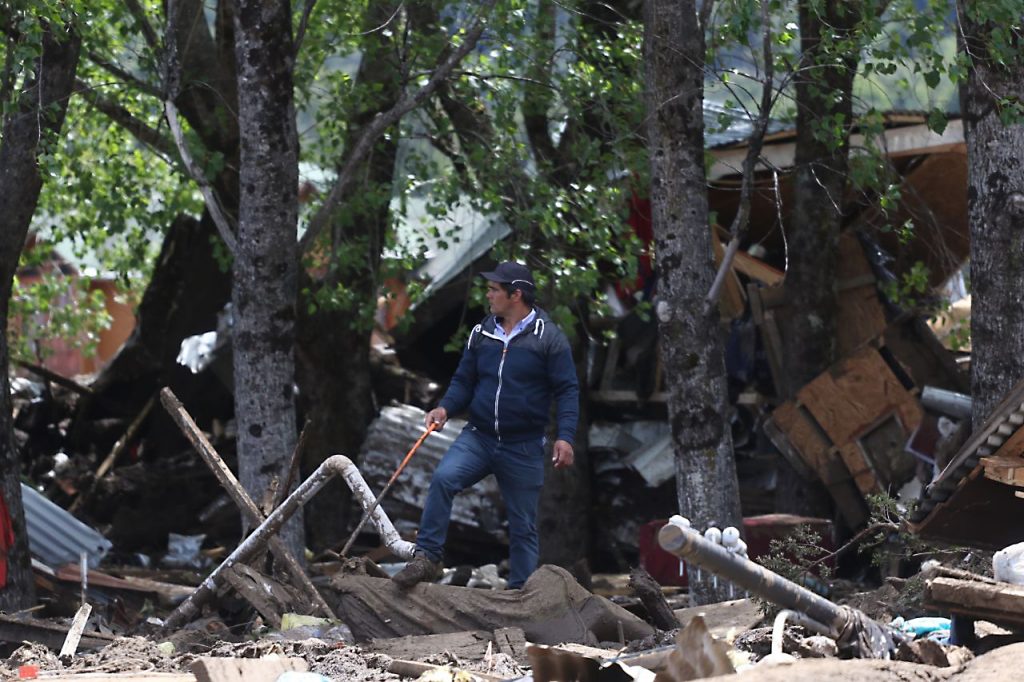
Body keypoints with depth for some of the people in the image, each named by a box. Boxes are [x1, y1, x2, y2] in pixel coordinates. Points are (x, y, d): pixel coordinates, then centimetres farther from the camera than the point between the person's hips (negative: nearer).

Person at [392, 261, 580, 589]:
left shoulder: (548, 337, -5)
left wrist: (565, 436, -17)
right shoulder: (481, 334, 7)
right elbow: (464, 381, 14)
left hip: (523, 448, -2)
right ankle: (427, 559, -21)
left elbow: (567, 390, -5)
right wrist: (445, 408, -6)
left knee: (523, 526, 6)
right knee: (443, 478, -25)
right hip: (477, 437, 2)